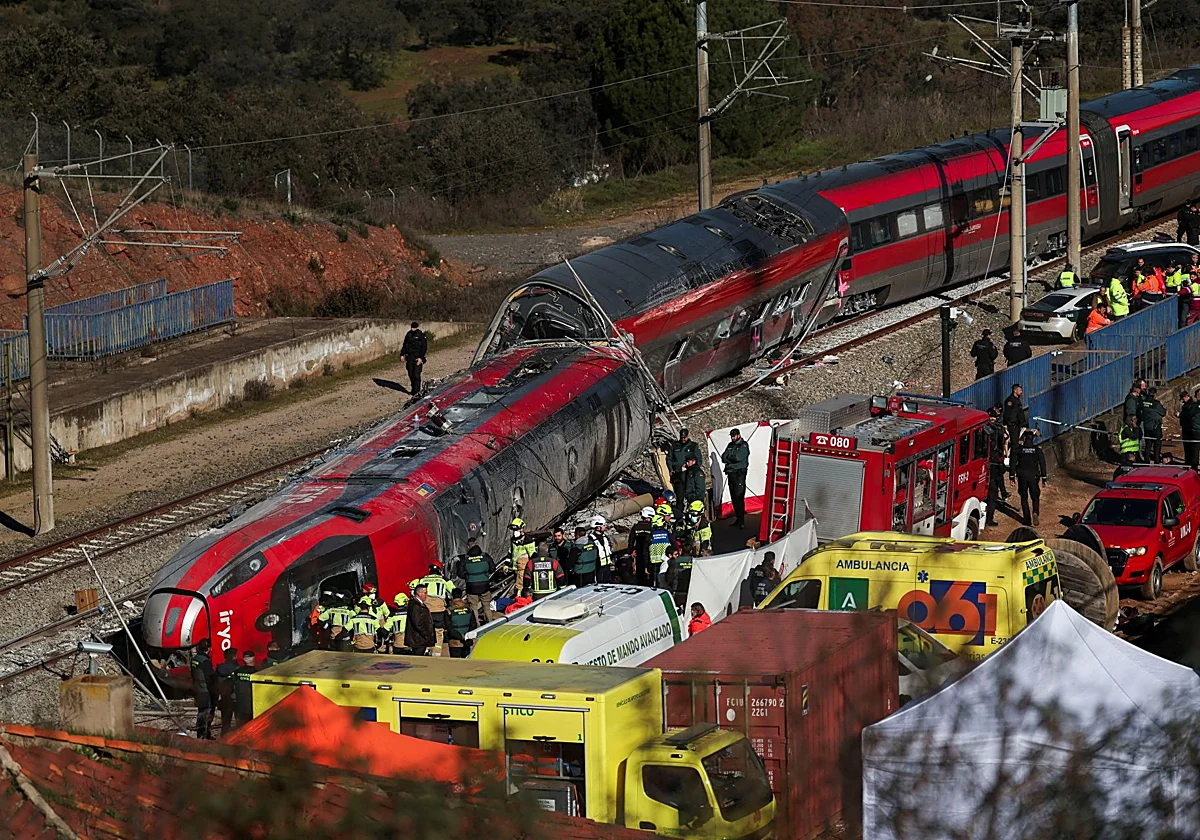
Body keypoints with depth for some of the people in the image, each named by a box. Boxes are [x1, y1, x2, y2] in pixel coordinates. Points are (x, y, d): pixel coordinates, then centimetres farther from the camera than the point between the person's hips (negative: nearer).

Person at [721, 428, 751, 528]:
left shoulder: (744, 445, -4)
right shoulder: (730, 445, 16)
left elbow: (738, 457, -17)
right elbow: (723, 458, 7)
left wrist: (729, 458, -2)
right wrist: (733, 460, -9)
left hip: (740, 474, -7)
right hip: (731, 474, 7)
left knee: (739, 498, -12)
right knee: (734, 498, 9)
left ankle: (741, 522, -12)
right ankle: (738, 519, 17)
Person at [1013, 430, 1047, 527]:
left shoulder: (1019, 449, -3)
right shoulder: (1038, 450, -2)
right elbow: (1042, 464, -1)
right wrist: (1044, 477, 4)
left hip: (1022, 476, 0)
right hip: (1034, 476, 0)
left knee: (1024, 497, 11)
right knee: (1035, 497, 11)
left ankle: (1027, 519, 5)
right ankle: (1035, 512, -17)